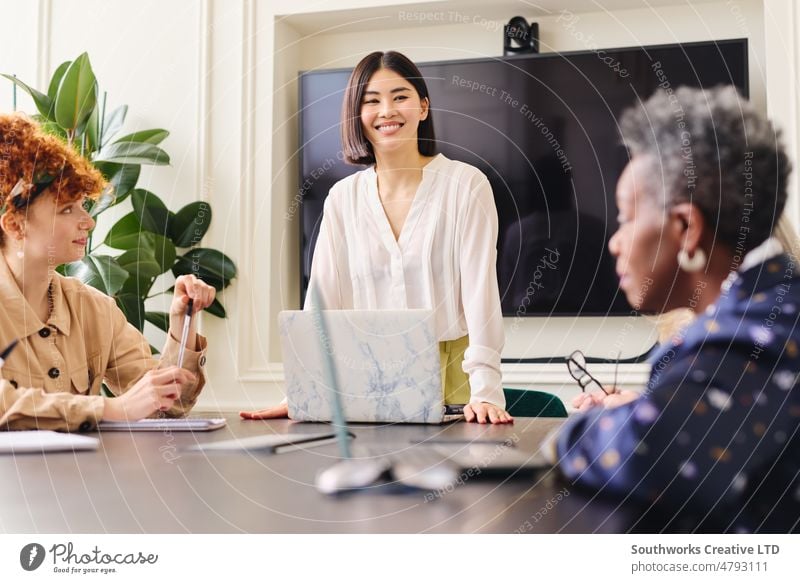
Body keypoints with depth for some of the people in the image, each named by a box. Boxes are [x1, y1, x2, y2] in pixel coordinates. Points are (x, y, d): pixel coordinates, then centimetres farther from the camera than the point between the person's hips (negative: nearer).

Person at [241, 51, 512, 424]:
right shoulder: (343, 198, 7)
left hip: (450, 378, -2)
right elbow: (323, 299, 3)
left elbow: (480, 289, -10)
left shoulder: (466, 185, -2)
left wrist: (485, 392, -19)